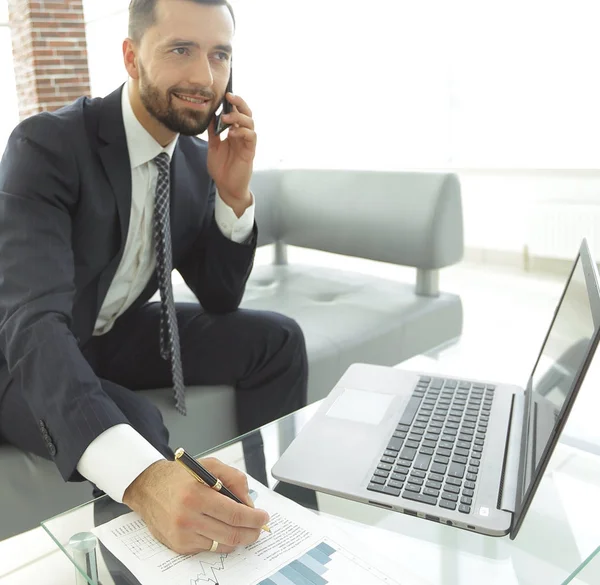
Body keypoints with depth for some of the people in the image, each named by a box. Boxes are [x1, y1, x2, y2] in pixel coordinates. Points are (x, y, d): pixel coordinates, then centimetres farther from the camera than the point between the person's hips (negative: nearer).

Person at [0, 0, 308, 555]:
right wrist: (140, 475, -55)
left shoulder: (198, 159, -6)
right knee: (135, 424, -35)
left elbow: (219, 300, -2)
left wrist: (235, 194, -19)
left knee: (277, 340, -8)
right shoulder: (46, 145, -26)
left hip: (114, 336, 6)